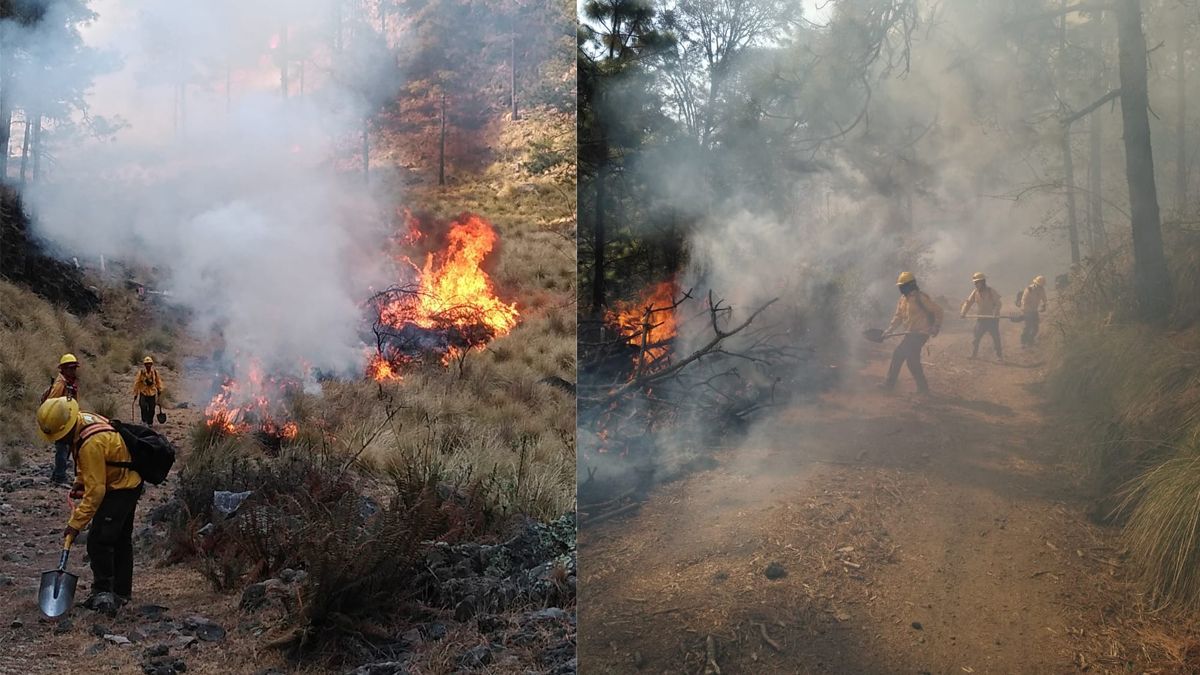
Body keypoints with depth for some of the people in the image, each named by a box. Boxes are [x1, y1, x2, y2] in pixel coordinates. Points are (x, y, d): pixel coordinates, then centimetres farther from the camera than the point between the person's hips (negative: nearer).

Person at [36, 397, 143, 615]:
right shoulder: (82, 419, -4)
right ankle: (121, 592, 26)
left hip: (121, 488, -11)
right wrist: (80, 480, 8)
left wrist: (76, 522, -25)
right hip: (128, 482, 11)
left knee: (99, 540, -13)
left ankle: (103, 593, -6)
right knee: (121, 539, 17)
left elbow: (95, 490, -29)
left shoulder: (91, 443, -32)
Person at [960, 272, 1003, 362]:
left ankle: (1000, 356, 5)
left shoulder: (991, 291, -11)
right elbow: (969, 302, 3)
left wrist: (995, 314, -29)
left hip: (992, 318, -5)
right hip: (981, 318, 5)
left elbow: (998, 303, -15)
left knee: (996, 338, -3)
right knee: (976, 337, 4)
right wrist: (963, 312, -12)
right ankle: (974, 354, 14)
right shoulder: (975, 292, 2)